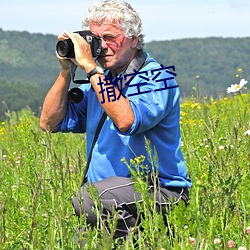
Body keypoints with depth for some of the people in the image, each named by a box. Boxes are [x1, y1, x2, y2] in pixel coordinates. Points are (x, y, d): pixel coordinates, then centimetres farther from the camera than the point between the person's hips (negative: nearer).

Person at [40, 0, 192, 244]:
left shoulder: (156, 78, -8)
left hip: (160, 192, -6)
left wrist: (90, 67, -23)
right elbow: (49, 123, 11)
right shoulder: (98, 80, 13)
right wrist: (66, 71, 1)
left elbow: (126, 121, -28)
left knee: (87, 199, -32)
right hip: (108, 190, 7)